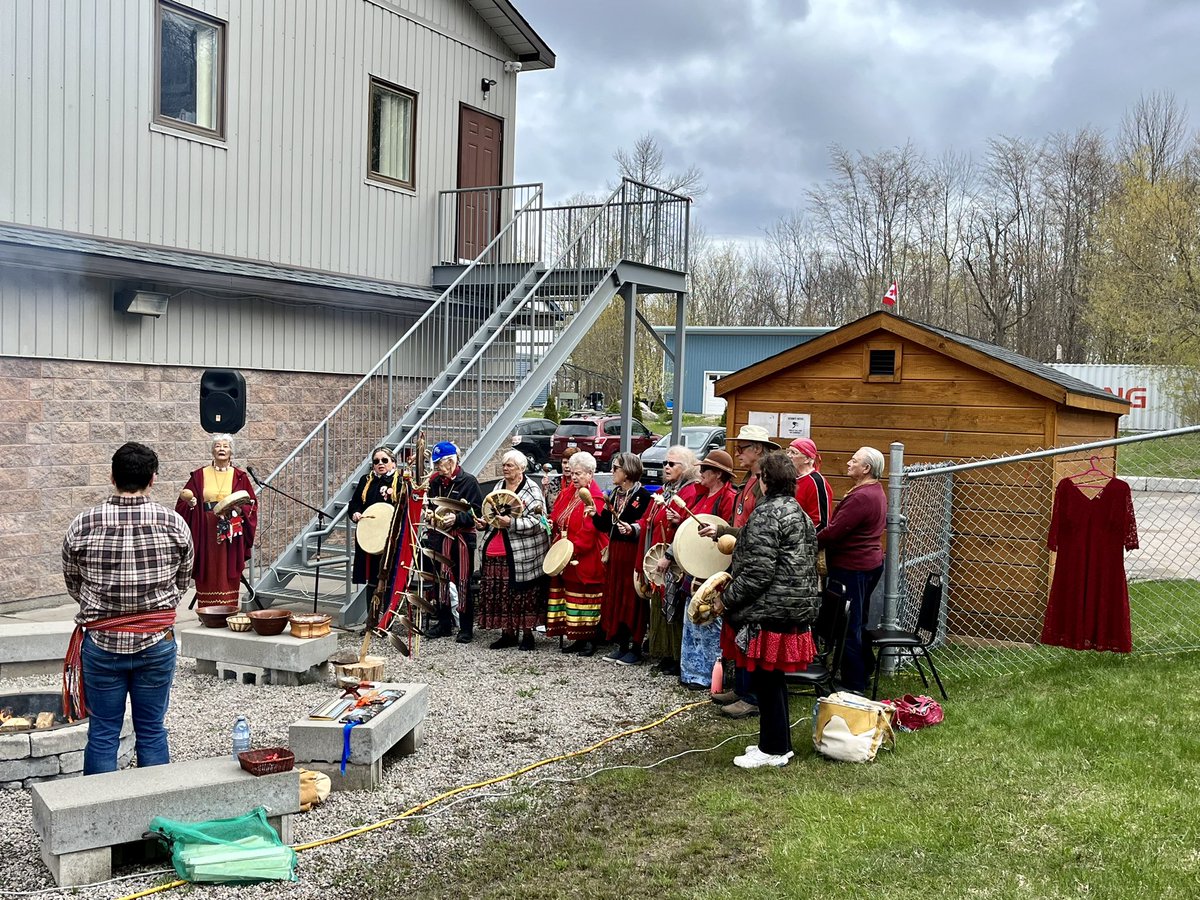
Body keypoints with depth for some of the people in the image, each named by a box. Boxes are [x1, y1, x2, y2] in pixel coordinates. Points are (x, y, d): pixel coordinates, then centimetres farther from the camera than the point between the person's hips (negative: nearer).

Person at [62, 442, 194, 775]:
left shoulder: (83, 525, -9)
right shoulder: (174, 524, -9)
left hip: (102, 644, 0)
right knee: (152, 731, 12)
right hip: (157, 644, 0)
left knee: (103, 734, 10)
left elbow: (73, 584, 5)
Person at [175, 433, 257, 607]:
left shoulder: (239, 477, 5)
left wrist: (238, 509, -15)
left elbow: (251, 505, 4)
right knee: (208, 578, 1)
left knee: (228, 577, -1)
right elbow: (183, 504, 6)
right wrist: (190, 503, -16)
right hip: (206, 534, 0)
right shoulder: (200, 475, 6)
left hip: (230, 536, 0)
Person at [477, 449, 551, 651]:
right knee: (499, 593, 6)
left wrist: (511, 523, -24)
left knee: (522, 594, -2)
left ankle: (527, 633, 10)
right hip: (497, 553, 7)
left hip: (521, 553, -6)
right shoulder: (500, 487, 16)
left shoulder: (531, 490, -7)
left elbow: (536, 521, -15)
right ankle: (507, 633, 16)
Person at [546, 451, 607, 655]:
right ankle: (577, 639, 18)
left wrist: (573, 549, -22)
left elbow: (589, 531, -19)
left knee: (584, 597, -2)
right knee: (569, 594, 10)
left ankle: (589, 640, 7)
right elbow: (556, 519, 20)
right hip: (564, 559, 8)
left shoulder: (594, 498, -13)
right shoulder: (566, 493, 12)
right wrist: (551, 525, -2)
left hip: (585, 560, -8)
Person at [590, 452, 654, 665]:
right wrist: (595, 515, -5)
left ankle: (636, 650, 4)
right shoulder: (614, 494, 14)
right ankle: (622, 646, 20)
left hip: (633, 553, -8)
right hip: (615, 551, 8)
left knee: (633, 599, -3)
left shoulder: (643, 495, -9)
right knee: (615, 597, 10)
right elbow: (605, 526, 12)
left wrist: (633, 529, -28)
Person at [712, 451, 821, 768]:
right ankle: (779, 743, 26)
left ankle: (774, 751, 8)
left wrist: (727, 598, -11)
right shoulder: (798, 512, 14)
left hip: (769, 610, -10)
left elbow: (758, 571, -22)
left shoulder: (767, 514, -17)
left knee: (765, 679, 0)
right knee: (773, 679, 17)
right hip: (797, 608, 10)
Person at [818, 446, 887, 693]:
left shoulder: (861, 497, -21)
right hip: (871, 561, 11)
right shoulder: (877, 492, 12)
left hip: (852, 568, -11)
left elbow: (833, 532, -23)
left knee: (849, 626, -4)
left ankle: (854, 684, 1)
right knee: (859, 622, 20)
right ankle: (865, 671, 30)